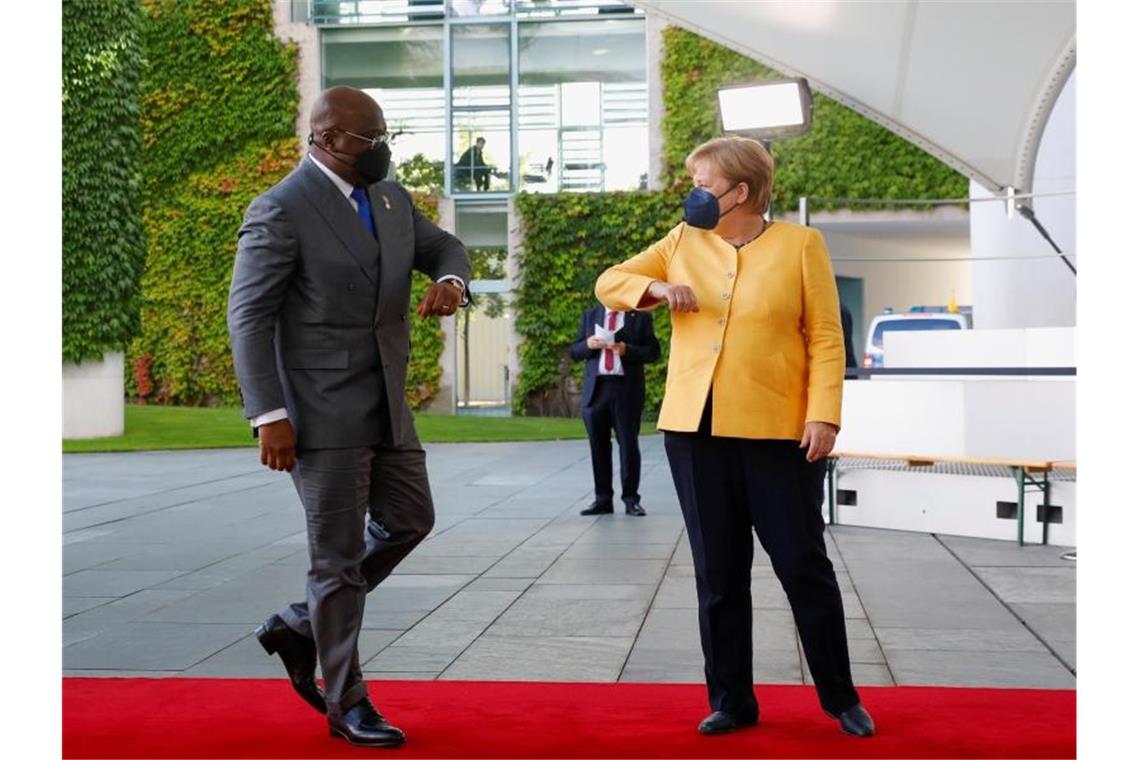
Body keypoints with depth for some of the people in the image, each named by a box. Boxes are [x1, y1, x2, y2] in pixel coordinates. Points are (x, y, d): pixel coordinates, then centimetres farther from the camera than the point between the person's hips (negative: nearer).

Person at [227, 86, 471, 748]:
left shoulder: (393, 199, 10)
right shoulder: (282, 210, -12)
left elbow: (445, 248, 19)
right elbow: (249, 317, -14)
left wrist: (451, 280, -7)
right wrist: (270, 416, -20)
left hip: (387, 406, 8)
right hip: (322, 413, -8)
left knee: (410, 521, 16)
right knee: (339, 555, 0)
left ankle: (302, 625, 29)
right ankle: (346, 702, 15)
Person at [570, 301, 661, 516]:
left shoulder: (641, 317, 5)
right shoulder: (590, 315, 14)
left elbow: (653, 352, -1)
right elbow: (574, 352, 11)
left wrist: (627, 350, -16)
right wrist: (588, 345, -10)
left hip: (627, 389, -3)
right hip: (596, 388, 3)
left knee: (628, 446, -2)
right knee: (599, 447, 5)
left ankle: (631, 499, 5)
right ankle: (603, 499, 11)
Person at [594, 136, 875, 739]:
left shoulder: (800, 244, 0)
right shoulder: (683, 242, 10)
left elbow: (825, 338, -3)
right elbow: (609, 282, 14)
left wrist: (824, 414, -12)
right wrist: (655, 287, -6)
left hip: (778, 433, -3)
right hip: (695, 431, 4)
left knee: (804, 565, 3)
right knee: (718, 573, 10)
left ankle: (841, 698, 19)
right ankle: (731, 700, 21)